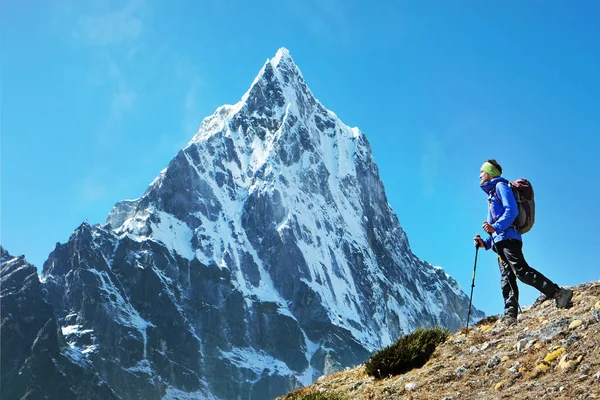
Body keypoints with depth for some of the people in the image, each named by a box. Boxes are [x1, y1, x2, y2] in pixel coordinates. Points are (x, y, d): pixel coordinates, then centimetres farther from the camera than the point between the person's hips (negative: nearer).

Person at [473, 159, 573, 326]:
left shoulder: (500, 186, 3)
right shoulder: (491, 194, 30)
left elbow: (512, 211, -13)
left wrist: (495, 227, -21)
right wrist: (485, 242, 18)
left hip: (508, 238, -10)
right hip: (500, 242, 10)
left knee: (521, 271, -22)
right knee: (507, 278, -1)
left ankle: (558, 293, -26)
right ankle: (510, 315, -8)